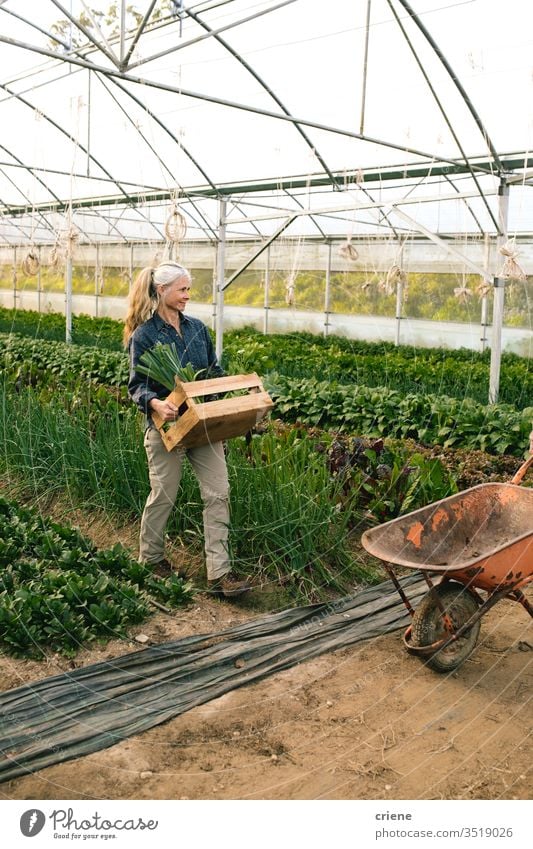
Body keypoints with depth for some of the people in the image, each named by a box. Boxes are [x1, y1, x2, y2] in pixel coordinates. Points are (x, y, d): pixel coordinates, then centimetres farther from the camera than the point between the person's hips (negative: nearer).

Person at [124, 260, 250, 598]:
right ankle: (151, 557, 32)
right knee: (163, 495, 8)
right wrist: (156, 403, -29)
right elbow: (136, 386, -9)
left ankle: (219, 572, 2)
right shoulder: (144, 335, -8)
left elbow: (214, 372, 16)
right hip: (166, 427, -5)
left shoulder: (197, 328, 8)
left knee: (218, 494, -2)